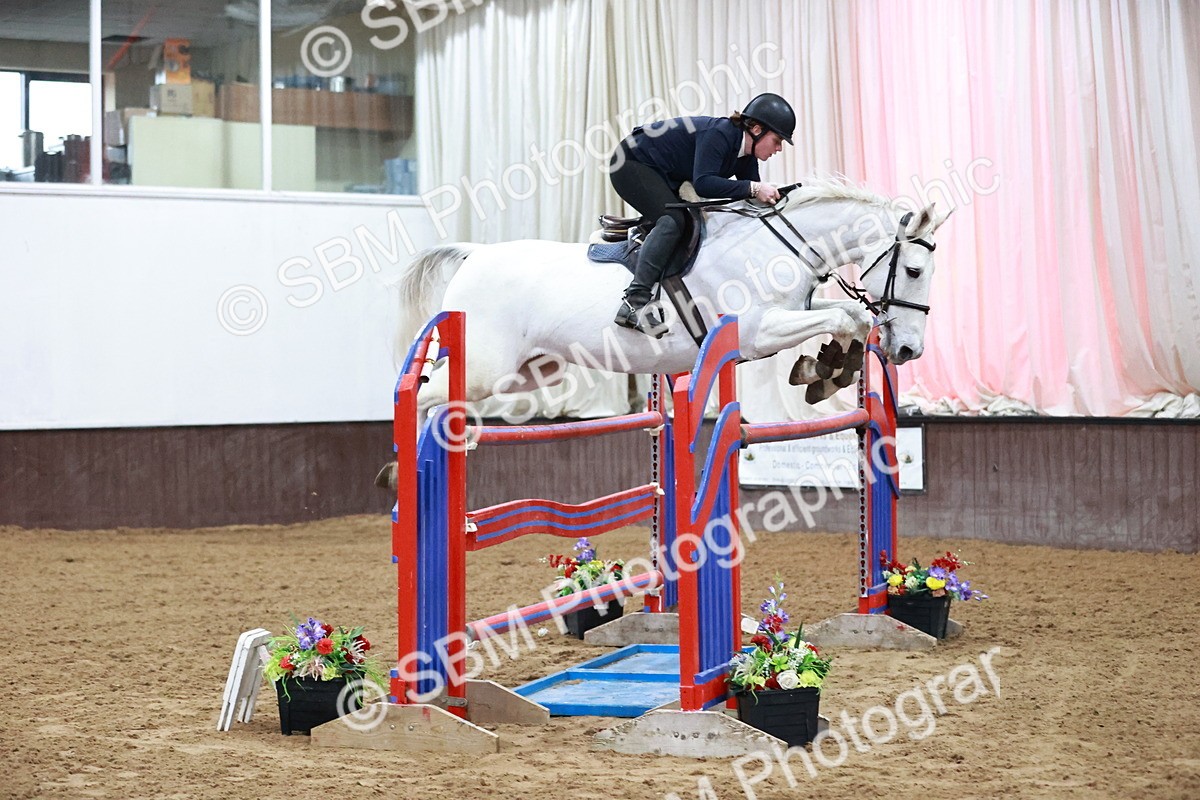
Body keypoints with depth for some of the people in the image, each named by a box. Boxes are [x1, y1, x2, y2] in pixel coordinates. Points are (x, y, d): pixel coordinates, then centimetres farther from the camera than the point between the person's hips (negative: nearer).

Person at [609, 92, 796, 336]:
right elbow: (703, 183, -39)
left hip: (665, 177, 10)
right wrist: (752, 188, -41)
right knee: (673, 219, -27)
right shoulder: (717, 135, -28)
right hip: (632, 163, -10)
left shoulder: (747, 156, -1)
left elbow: (754, 198, 2)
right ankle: (634, 303, -35)